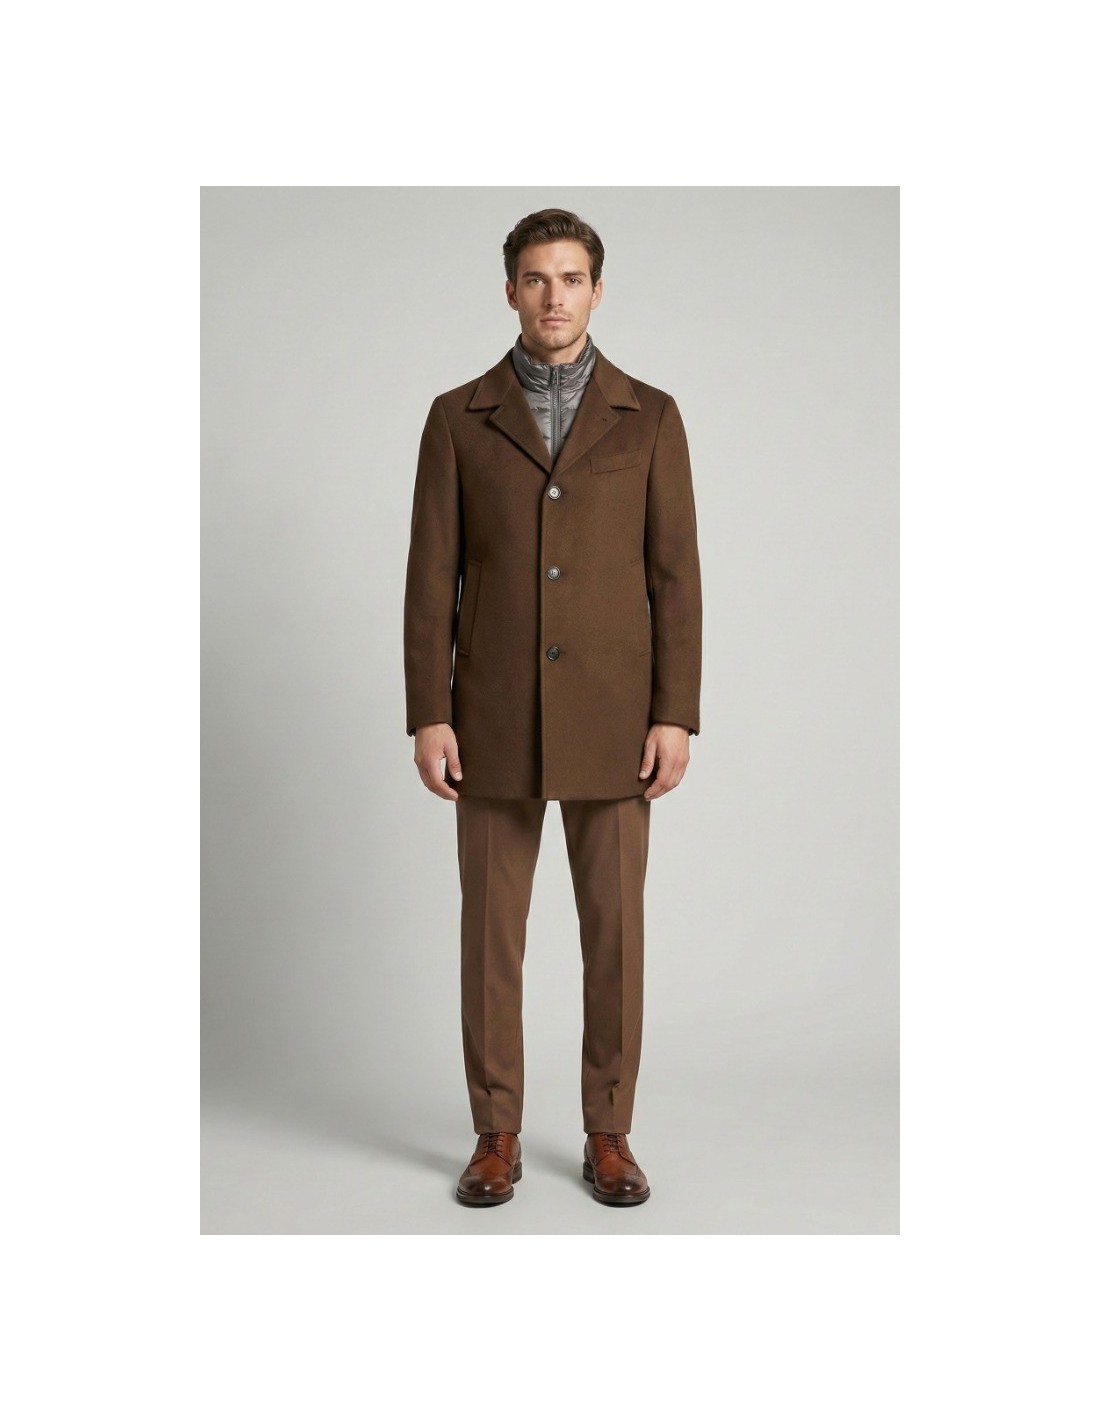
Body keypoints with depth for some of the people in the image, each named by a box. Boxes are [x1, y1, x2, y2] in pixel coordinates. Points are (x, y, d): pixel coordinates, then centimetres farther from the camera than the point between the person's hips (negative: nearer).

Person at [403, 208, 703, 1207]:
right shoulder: (458, 418, 4)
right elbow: (432, 578, 1)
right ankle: (497, 1135, 18)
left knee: (614, 929, 4)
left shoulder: (649, 417, 4)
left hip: (611, 718, 0)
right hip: (496, 718, 0)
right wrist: (427, 716, -6)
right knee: (492, 930, 4)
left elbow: (675, 576, 1)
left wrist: (676, 715, -7)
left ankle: (608, 1133, 18)